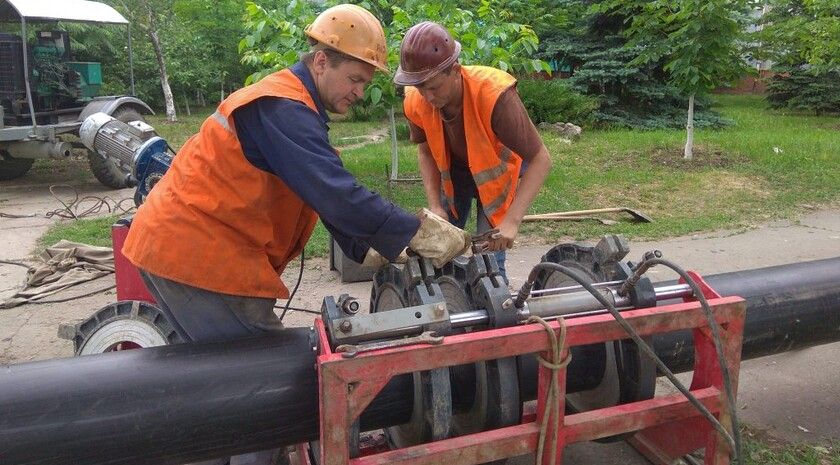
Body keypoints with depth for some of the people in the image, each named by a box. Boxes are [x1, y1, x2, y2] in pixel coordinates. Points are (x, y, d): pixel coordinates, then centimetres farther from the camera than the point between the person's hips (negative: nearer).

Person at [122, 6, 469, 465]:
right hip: (195, 253, -10)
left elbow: (327, 192, 12)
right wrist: (418, 233, -23)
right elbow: (338, 196, -29)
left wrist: (374, 251, 3)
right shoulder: (282, 110, -19)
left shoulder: (287, 106, 15)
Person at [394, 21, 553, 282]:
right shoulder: (416, 102, -24)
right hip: (453, 172, 4)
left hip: (496, 173, -3)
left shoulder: (494, 96, -37)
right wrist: (435, 206, -16)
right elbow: (425, 151, -4)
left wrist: (512, 220, -41)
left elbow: (541, 160, -33)